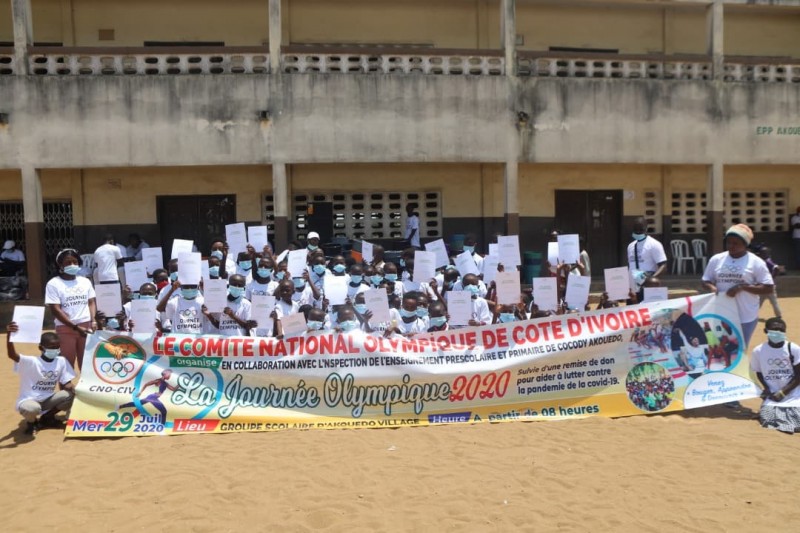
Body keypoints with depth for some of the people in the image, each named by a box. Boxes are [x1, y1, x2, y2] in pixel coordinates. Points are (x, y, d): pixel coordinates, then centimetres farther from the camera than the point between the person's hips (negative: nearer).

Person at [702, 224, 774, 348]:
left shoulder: (756, 262, -7)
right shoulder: (716, 260, 2)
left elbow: (768, 288, -9)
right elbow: (706, 280, 11)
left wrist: (742, 287, -20)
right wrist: (711, 287, -13)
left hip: (745, 317, -3)